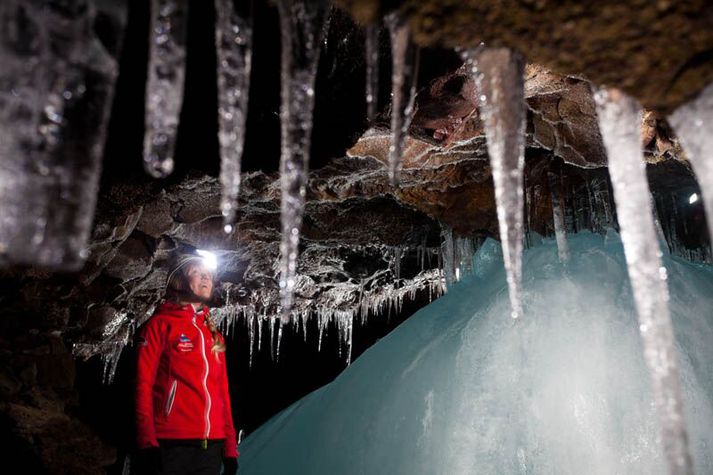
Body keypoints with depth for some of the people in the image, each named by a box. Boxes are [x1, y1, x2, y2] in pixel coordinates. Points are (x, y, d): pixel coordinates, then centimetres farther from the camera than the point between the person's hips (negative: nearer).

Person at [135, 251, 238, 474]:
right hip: (171, 445, -6)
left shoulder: (214, 335, 17)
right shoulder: (160, 325, 0)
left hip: (211, 447, 6)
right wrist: (148, 443, -14)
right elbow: (143, 385, -6)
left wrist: (230, 445, 12)